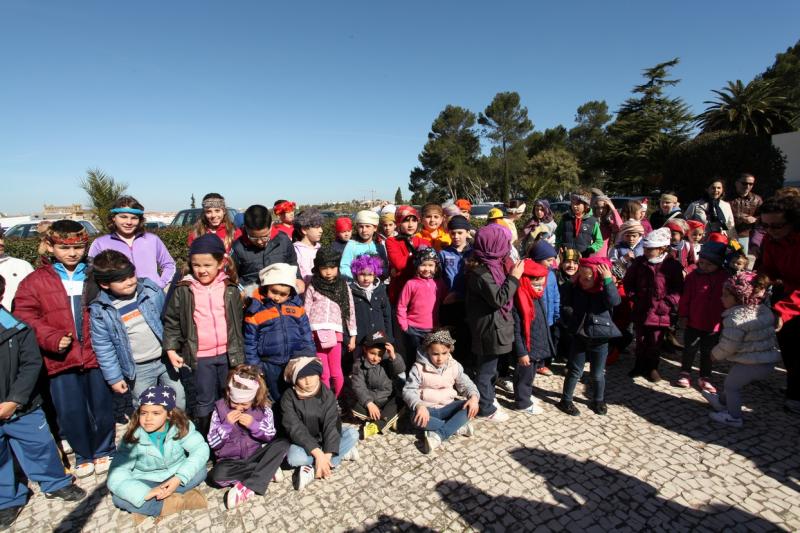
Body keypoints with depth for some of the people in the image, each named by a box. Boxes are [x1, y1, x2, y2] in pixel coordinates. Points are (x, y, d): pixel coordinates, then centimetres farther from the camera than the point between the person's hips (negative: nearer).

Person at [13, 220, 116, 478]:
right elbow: (24, 315, -3)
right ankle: (83, 456, 32)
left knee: (102, 407, 11)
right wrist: (52, 339, -17)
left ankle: (104, 451, 33)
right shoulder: (35, 281, 1)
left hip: (97, 354, 0)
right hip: (60, 358, 0)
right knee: (70, 412, 10)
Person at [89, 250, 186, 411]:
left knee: (179, 402, 16)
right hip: (138, 370, -1)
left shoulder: (150, 288, -9)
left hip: (167, 359, 2)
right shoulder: (99, 310, -11)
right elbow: (103, 348, -3)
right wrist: (114, 377, 0)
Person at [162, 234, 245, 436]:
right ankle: (203, 438, 32)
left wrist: (239, 351, 8)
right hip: (200, 356, -1)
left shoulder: (230, 289, -1)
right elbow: (171, 321, 3)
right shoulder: (183, 290, -6)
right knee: (205, 401, 12)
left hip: (228, 354, 1)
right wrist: (171, 348, -4)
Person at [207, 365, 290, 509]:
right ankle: (268, 471, -20)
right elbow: (213, 443, -6)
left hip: (255, 455, 1)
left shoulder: (263, 407, -9)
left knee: (283, 443, -25)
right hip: (230, 460, -1)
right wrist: (227, 424, -22)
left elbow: (271, 436, -4)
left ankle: (248, 488, -28)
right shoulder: (220, 407, -9)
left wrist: (254, 425, -21)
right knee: (217, 475, -35)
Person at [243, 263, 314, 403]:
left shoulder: (296, 305, 1)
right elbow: (250, 342, 1)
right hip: (270, 366, -1)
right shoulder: (255, 310, -4)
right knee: (277, 400, 16)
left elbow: (306, 333, 7)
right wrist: (254, 367, -1)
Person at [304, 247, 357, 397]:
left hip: (335, 333, 0)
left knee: (336, 373, 0)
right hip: (316, 333, 0)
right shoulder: (313, 287, 9)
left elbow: (350, 311, 9)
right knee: (324, 374, 2)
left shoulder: (344, 286, 10)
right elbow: (306, 312, 7)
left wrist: (353, 336, 6)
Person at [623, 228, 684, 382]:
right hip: (640, 310, 2)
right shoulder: (638, 262, 0)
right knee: (640, 341, 15)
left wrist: (665, 304, -14)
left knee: (655, 343, 11)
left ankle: (652, 368, 29)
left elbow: (678, 290, -6)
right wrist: (633, 296, 0)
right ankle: (640, 365, 31)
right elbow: (627, 281, 10)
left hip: (660, 313, -2)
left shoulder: (673, 265, -9)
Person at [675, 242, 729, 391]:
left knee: (707, 353, 15)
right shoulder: (693, 275, -9)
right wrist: (683, 315, -6)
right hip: (693, 322, -1)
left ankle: (704, 378, 28)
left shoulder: (725, 277, -6)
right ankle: (685, 373, 26)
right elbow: (685, 297, -6)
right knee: (689, 350, 12)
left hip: (713, 324, 1)